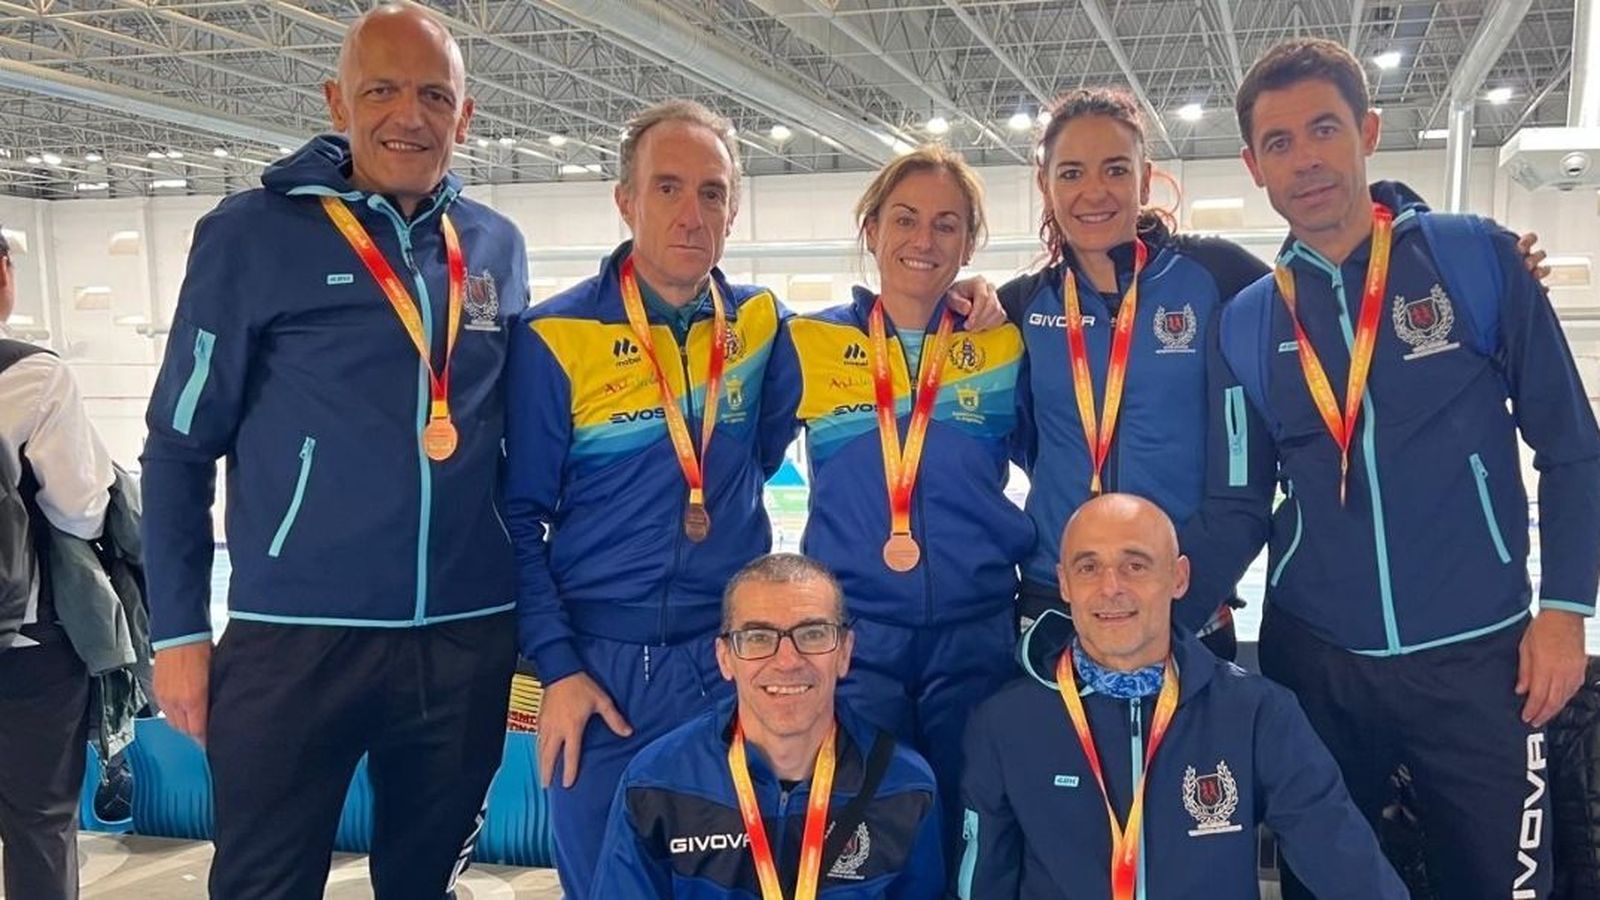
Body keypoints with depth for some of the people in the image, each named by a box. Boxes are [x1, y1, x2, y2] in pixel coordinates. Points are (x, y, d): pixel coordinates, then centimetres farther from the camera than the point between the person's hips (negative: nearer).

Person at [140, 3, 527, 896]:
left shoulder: (498, 248, 5)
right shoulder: (254, 231, -6)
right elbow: (181, 445, -2)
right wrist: (179, 629, -4)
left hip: (469, 638, 4)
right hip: (296, 638, -3)